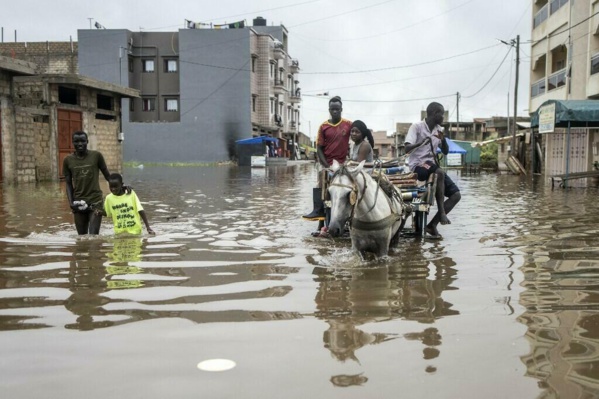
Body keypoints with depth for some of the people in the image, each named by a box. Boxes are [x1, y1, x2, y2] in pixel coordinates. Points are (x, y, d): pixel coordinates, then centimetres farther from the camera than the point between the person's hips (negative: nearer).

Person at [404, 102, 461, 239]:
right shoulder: (417, 126, -6)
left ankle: (432, 225, -6)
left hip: (433, 165, 7)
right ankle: (441, 212, -29)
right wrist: (420, 142, -33)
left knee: (456, 195, -5)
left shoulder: (439, 130, 13)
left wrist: (443, 139, -8)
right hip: (418, 165, -7)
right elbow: (407, 149, -15)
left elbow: (445, 152, 12)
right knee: (440, 173, -39)